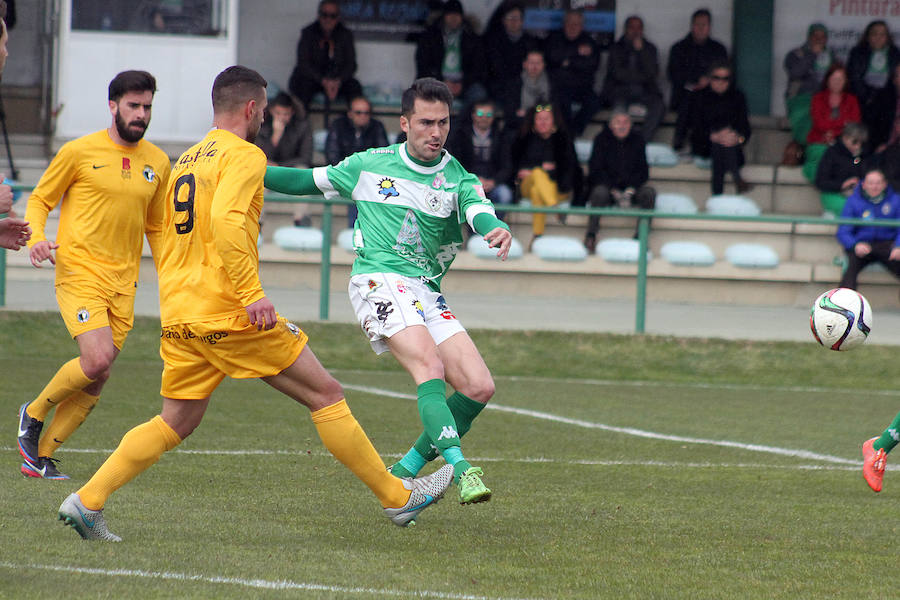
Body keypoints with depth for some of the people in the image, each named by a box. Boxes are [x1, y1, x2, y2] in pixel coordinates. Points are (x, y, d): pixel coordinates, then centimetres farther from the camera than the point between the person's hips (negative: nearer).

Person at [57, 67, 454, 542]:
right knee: (326, 395, 0)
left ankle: (87, 500, 0)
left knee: (176, 422, 13)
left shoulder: (186, 161, 19)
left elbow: (164, 236, 24)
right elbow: (226, 222, -23)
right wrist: (252, 293, -25)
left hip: (177, 317, 8)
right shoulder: (244, 156, -7)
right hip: (227, 312, -8)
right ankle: (397, 498, 4)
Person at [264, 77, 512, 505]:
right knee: (430, 366, -27)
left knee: (478, 387, -8)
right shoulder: (371, 166, 7)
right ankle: (459, 468, -41)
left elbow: (479, 211, -17)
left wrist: (496, 228, -41)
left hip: (427, 293, 4)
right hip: (379, 281, -4)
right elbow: (310, 181, 19)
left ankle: (405, 471, 5)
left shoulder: (458, 179, 5)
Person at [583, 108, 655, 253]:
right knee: (600, 192, -36)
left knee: (649, 192, -26)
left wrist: (630, 190, -14)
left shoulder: (638, 141, 7)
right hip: (608, 187, -2)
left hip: (630, 190, 2)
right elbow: (595, 170, -6)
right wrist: (614, 192, -18)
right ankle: (591, 235, -34)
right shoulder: (602, 140, 1)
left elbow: (643, 172, 5)